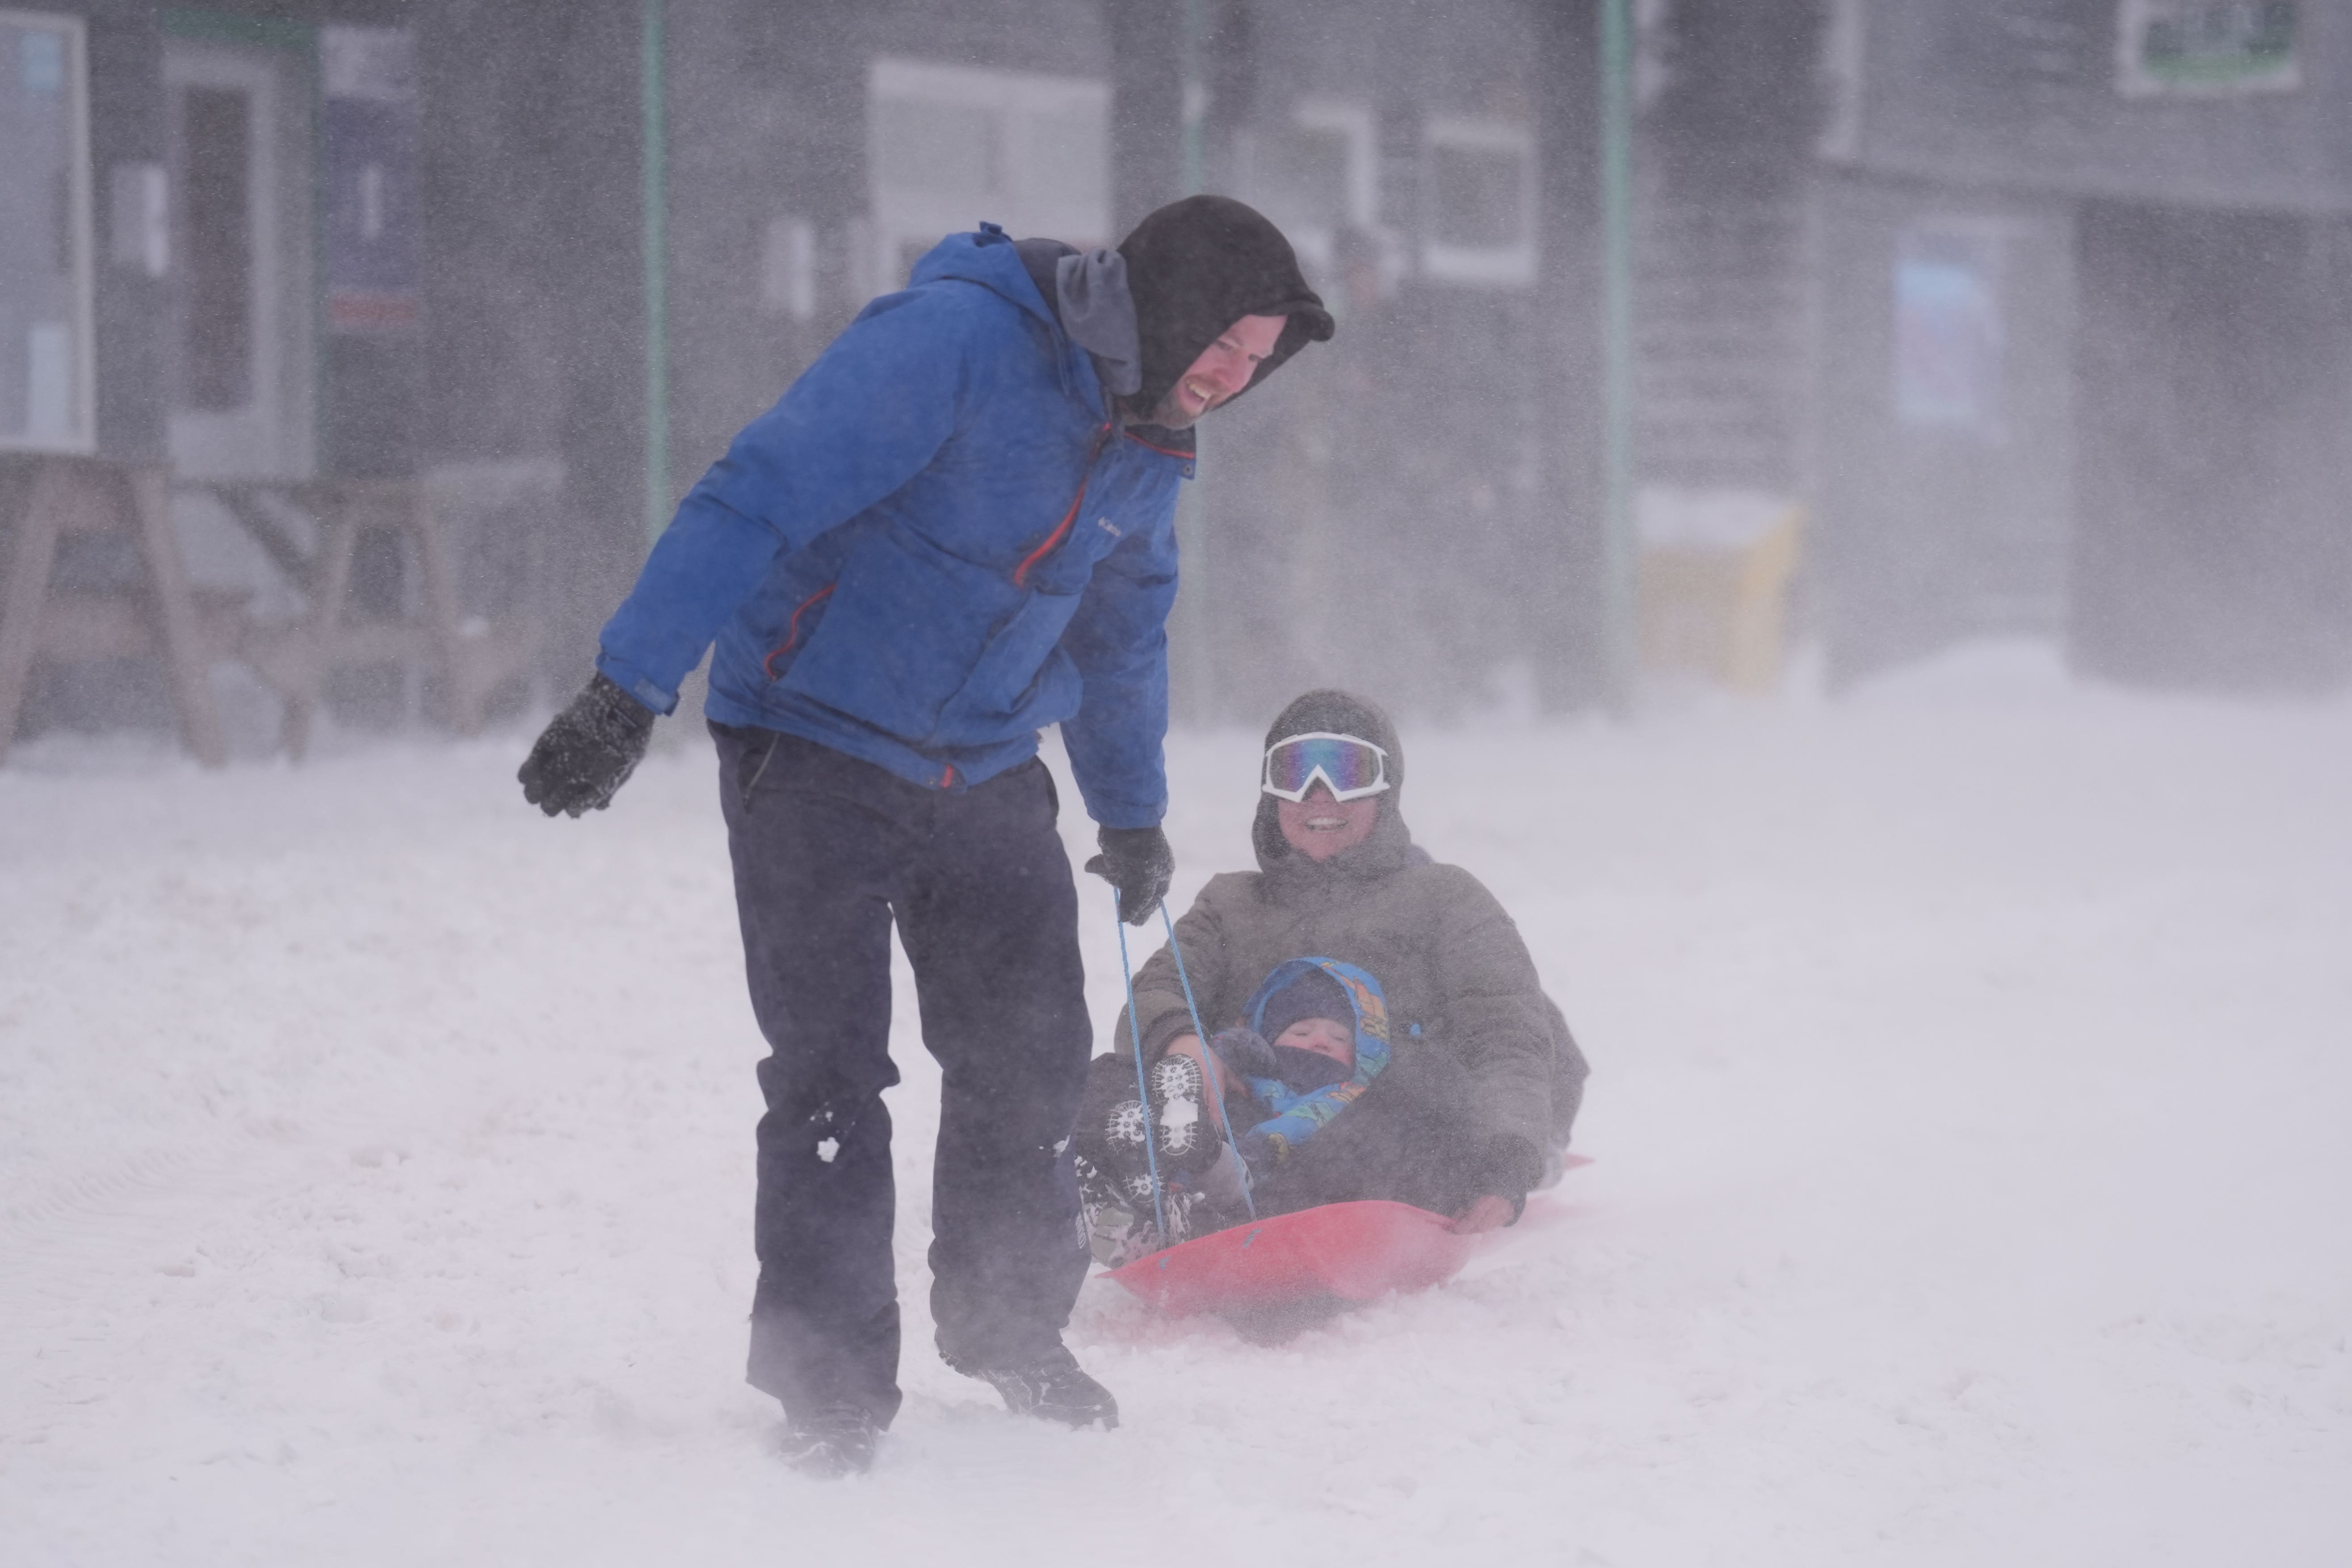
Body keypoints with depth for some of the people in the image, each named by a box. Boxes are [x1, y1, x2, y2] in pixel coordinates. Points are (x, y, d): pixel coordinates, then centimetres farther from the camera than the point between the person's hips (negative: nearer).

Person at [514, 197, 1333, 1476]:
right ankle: (828, 1379, 3)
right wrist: (629, 691, -33)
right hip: (818, 749, -7)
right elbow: (763, 493, -27)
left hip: (987, 778, 7)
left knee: (1030, 1059, 4)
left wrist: (1132, 811, 32)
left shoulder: (1145, 445, 5)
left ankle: (1009, 1330, 24)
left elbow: (1123, 629, 23)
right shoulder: (955, 339, -22)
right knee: (830, 1074, -7)